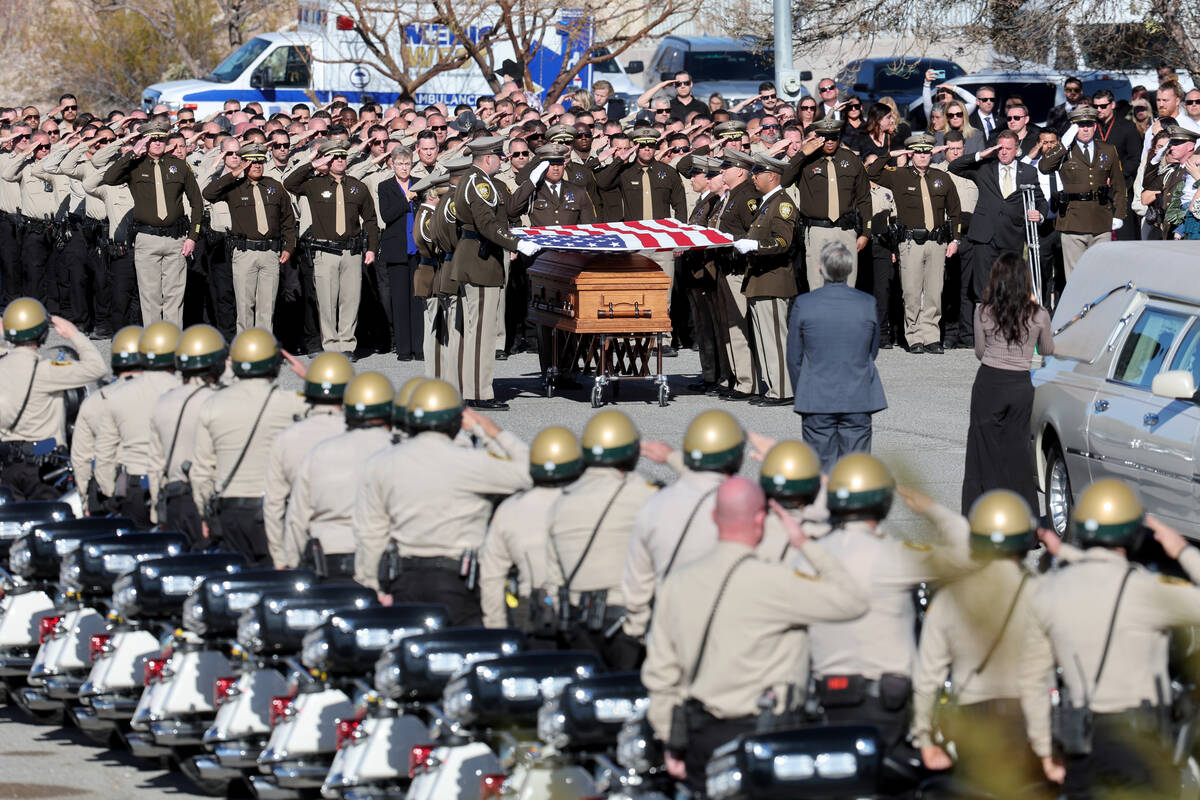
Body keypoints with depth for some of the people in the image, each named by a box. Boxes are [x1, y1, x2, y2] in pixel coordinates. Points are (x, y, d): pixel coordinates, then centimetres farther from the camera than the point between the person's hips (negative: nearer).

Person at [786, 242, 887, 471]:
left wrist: (801, 395, 14)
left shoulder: (803, 304, -7)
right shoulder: (868, 304, -3)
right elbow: (872, 351, 9)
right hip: (858, 401, 1)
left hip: (817, 401, -1)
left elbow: (794, 358, 2)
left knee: (821, 469, 5)